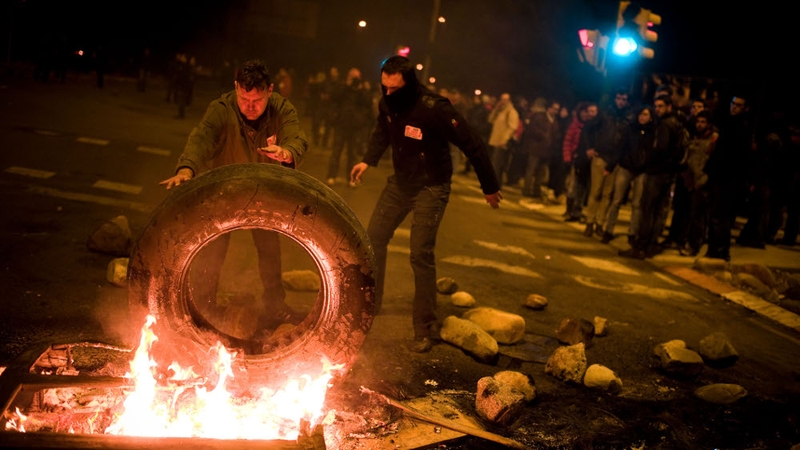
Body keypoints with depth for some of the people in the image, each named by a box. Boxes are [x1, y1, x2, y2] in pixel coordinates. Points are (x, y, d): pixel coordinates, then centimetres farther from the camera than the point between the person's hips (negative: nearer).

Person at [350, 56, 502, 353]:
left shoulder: (434, 109, -28)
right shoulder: (387, 104, -8)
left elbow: (472, 146, -20)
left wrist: (490, 187, -13)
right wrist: (368, 161, 5)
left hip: (430, 188, -7)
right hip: (400, 182, 7)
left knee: (421, 254, -11)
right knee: (374, 239, 8)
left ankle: (425, 329, 1)